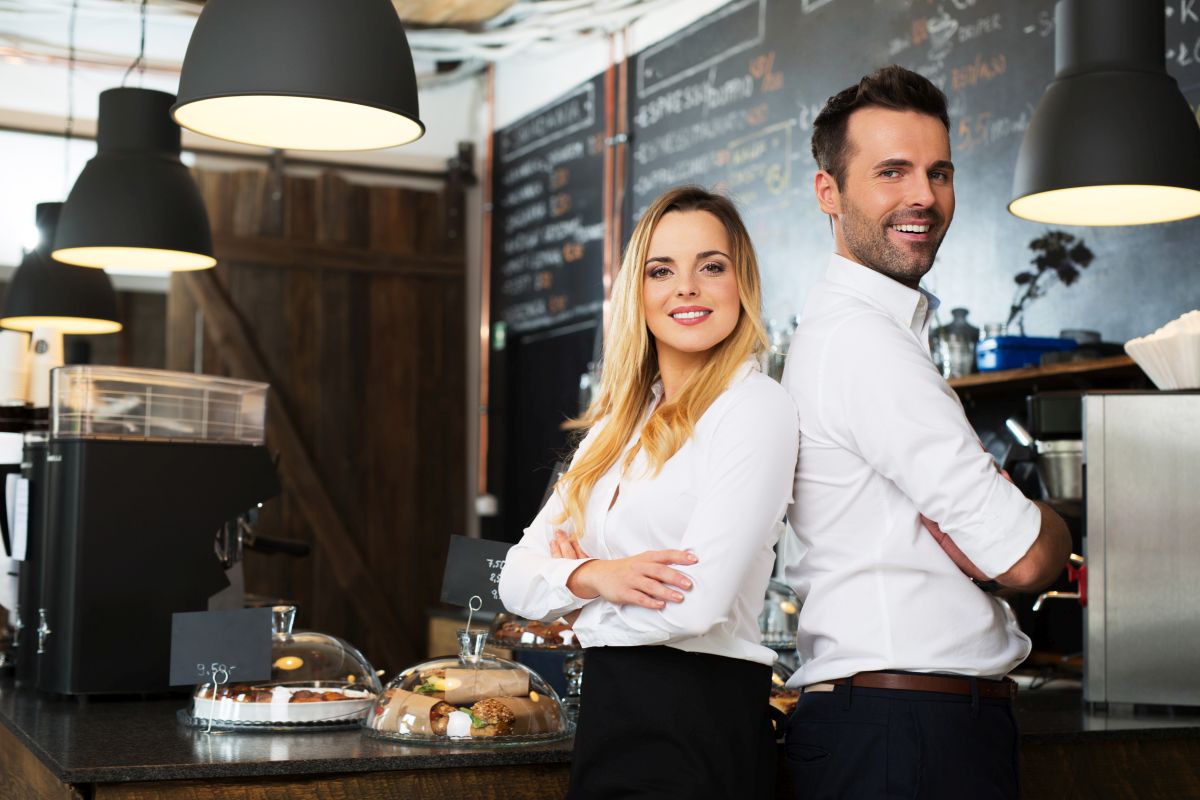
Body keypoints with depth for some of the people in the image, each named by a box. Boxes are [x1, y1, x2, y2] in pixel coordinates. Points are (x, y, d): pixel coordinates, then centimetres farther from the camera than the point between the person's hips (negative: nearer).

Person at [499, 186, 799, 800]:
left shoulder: (755, 408, -10)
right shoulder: (617, 426, 11)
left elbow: (696, 604, -21)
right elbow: (517, 581, 6)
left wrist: (570, 571, -3)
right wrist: (595, 577, -15)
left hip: (699, 724, -7)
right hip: (608, 713, 7)